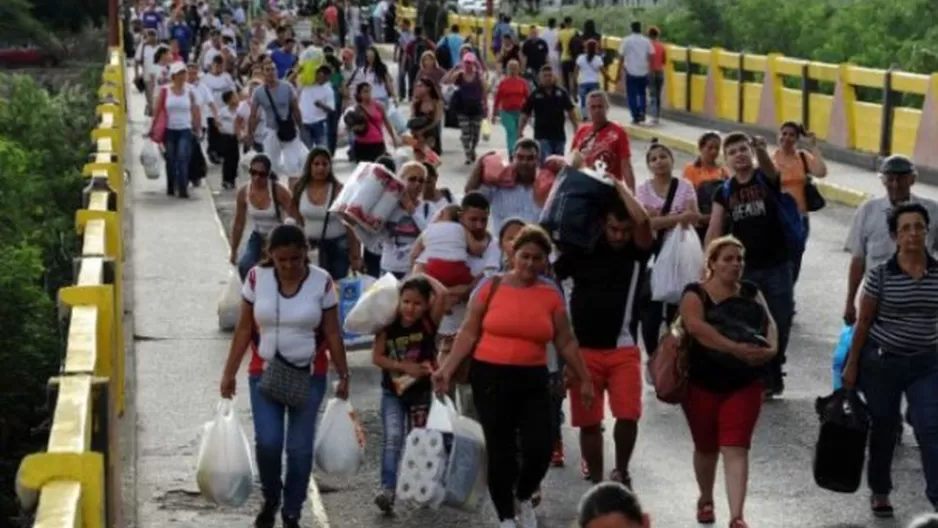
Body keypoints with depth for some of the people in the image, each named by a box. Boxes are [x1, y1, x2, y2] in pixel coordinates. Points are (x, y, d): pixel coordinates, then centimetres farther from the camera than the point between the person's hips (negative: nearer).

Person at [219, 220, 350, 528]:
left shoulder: (322, 282, -8)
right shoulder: (257, 278, -6)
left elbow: (332, 334, -2)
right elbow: (244, 329, 0)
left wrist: (343, 377, -1)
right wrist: (229, 373, -1)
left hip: (309, 376, 0)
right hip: (265, 373, 1)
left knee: (300, 447, 2)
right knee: (267, 443, -8)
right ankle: (270, 500, 20)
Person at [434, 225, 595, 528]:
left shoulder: (552, 294, 4)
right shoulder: (491, 286, -2)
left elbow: (565, 342, 11)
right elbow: (469, 333, 1)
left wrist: (584, 379, 13)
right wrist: (448, 368, -7)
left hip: (533, 380, 2)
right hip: (490, 377, -2)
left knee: (539, 450, -7)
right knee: (500, 451, 1)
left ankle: (524, 499, 25)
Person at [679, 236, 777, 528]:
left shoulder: (751, 292, 4)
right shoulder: (695, 294, -10)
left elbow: (769, 323, 1)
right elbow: (696, 326, -27)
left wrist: (771, 348, -22)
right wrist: (735, 348, -37)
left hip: (744, 385, 1)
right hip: (702, 384, -1)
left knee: (736, 449, -9)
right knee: (706, 447, 16)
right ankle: (705, 500, 41)